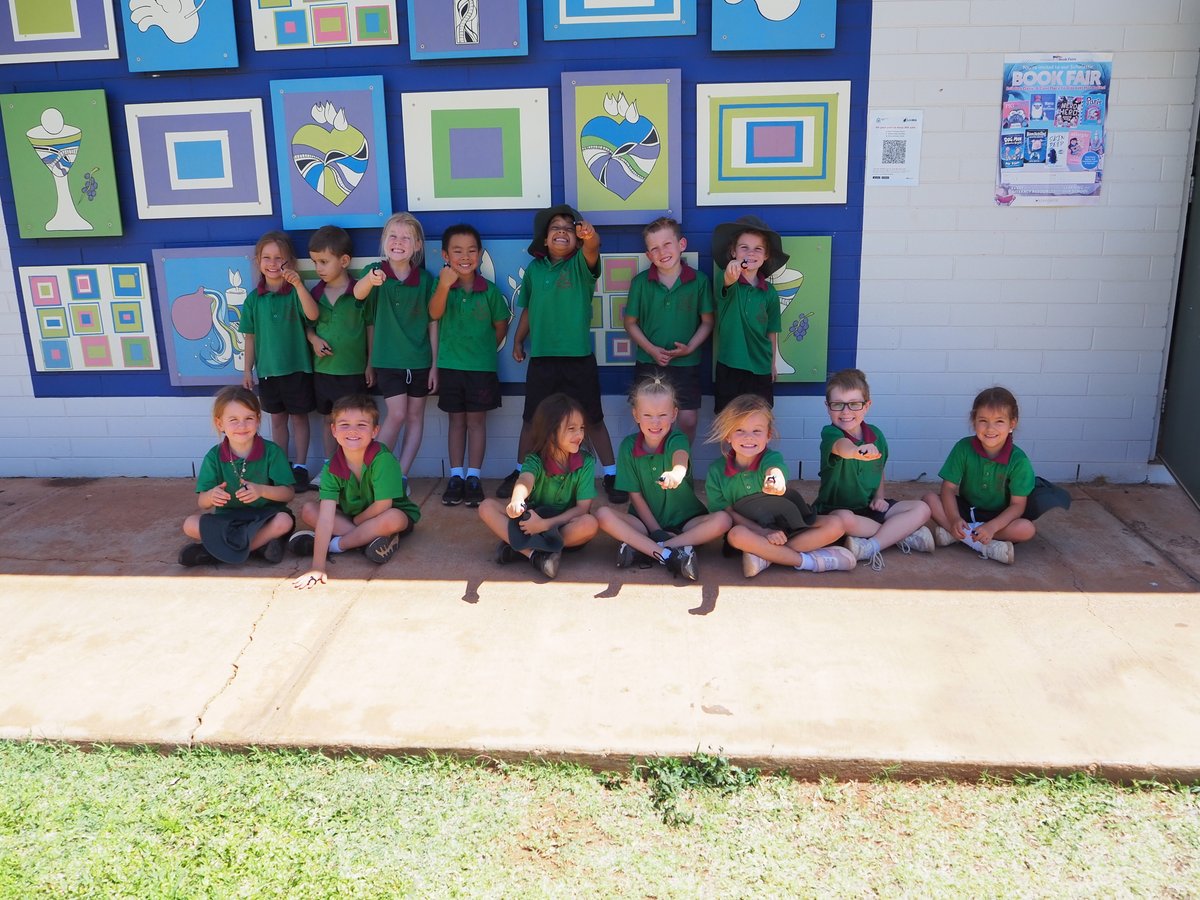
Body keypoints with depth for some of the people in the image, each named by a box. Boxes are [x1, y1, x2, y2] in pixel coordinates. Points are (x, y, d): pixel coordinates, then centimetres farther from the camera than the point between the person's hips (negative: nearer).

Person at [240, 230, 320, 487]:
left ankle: (300, 467, 18)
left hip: (296, 367, -3)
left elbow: (312, 315, -26)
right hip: (267, 369, 3)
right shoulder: (253, 298, 1)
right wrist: (248, 370, 6)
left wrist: (298, 284, -37)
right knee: (277, 418, 14)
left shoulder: (295, 292, -7)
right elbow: (250, 337, 6)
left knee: (299, 417, 8)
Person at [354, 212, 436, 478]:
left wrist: (435, 365, 0)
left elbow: (432, 323, 0)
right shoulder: (377, 273, -7)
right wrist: (369, 279, -52)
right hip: (388, 359, -2)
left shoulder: (426, 279, -4)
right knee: (397, 415, -7)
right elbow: (358, 293, -28)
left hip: (419, 359, 2)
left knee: (415, 417, 6)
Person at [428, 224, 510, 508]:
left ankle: (473, 478, 10)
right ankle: (455, 477, 15)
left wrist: (484, 349, 2)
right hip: (450, 365, 1)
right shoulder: (442, 285, -2)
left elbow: (501, 326, 6)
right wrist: (444, 285, -36)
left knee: (476, 421, 4)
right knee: (456, 420, 9)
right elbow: (434, 314, -21)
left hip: (482, 366, -1)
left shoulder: (490, 290, -3)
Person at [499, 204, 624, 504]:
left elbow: (592, 250, -29)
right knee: (531, 420, 13)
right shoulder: (534, 269, 6)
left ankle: (611, 475, 18)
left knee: (593, 420, 5)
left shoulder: (581, 265, -5)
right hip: (541, 358, 3)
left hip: (579, 358, -3)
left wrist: (591, 237, -50)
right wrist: (518, 341, 16)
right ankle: (520, 472, 30)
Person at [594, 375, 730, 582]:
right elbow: (635, 495, -4)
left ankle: (640, 547, -30)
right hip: (645, 522, 1)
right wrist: (656, 532, -13)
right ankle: (670, 555, -33)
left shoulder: (677, 440, -10)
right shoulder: (628, 446, -4)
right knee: (603, 514, -24)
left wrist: (676, 473, -61)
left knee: (723, 520, -28)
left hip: (685, 522, -1)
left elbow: (681, 459, -36)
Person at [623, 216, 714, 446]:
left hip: (686, 363, 0)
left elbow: (707, 321, 1)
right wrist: (651, 349, -9)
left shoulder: (699, 280, -6)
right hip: (648, 362, 1)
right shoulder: (641, 281, -3)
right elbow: (630, 322, 3)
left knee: (689, 420, 2)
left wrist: (690, 347, -13)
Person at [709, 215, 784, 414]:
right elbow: (727, 284, -33)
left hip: (761, 368, 3)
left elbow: (772, 332, 10)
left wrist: (773, 364, 10)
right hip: (729, 366, -2)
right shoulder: (730, 282, -7)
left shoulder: (769, 292, 2)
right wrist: (731, 276, -56)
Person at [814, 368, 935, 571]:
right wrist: (859, 451, -66)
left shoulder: (875, 435, 2)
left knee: (921, 509, -9)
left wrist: (879, 497, 0)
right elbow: (842, 446, -43)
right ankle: (903, 533, -18)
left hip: (869, 507, 6)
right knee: (845, 519, -39)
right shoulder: (830, 434, -17)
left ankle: (871, 547, -26)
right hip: (835, 507, -6)